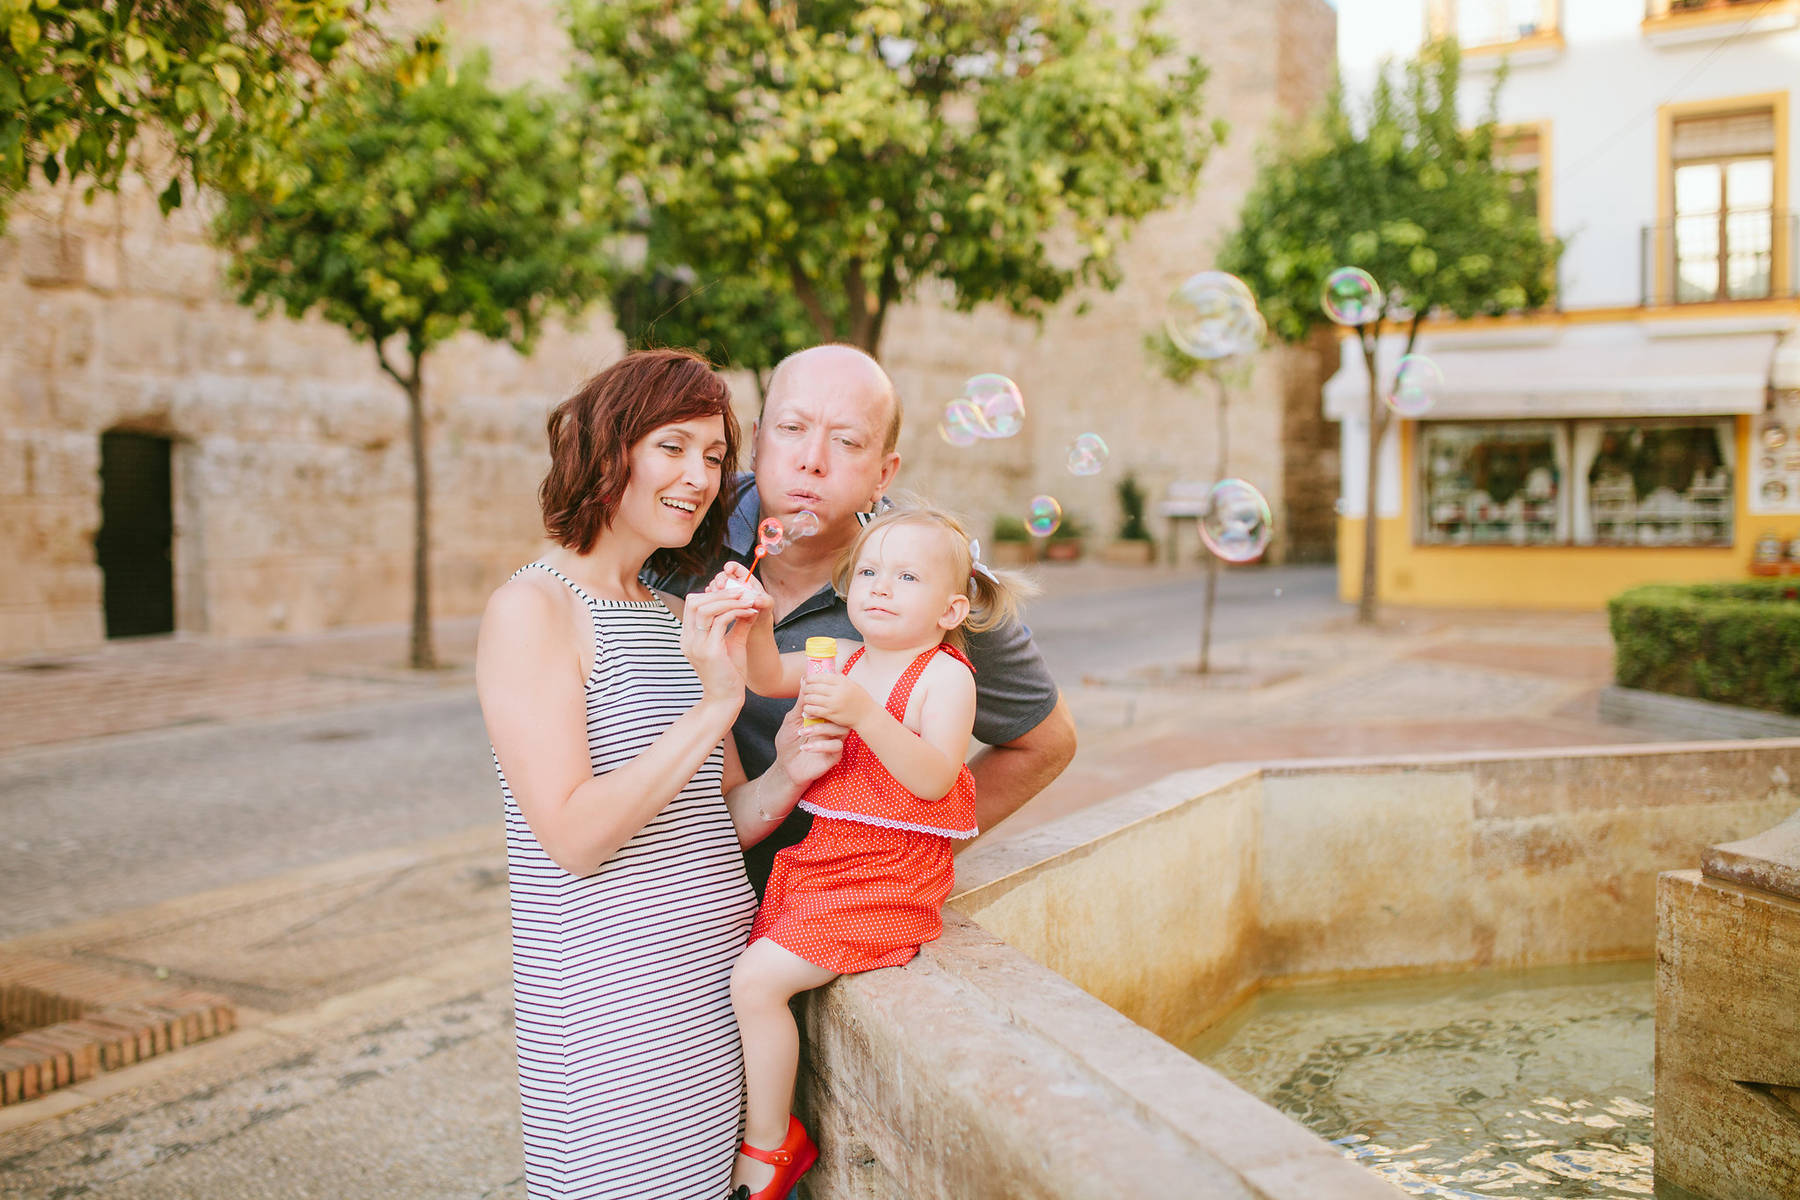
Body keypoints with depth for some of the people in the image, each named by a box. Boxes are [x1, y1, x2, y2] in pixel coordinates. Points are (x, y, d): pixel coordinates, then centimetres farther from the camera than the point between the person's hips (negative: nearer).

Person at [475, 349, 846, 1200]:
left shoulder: (680, 619, 12)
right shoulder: (532, 608, -10)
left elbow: (718, 825, 12)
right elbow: (574, 837, -18)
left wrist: (788, 774, -9)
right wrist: (713, 708, -23)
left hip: (720, 977, 7)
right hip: (609, 1001, -7)